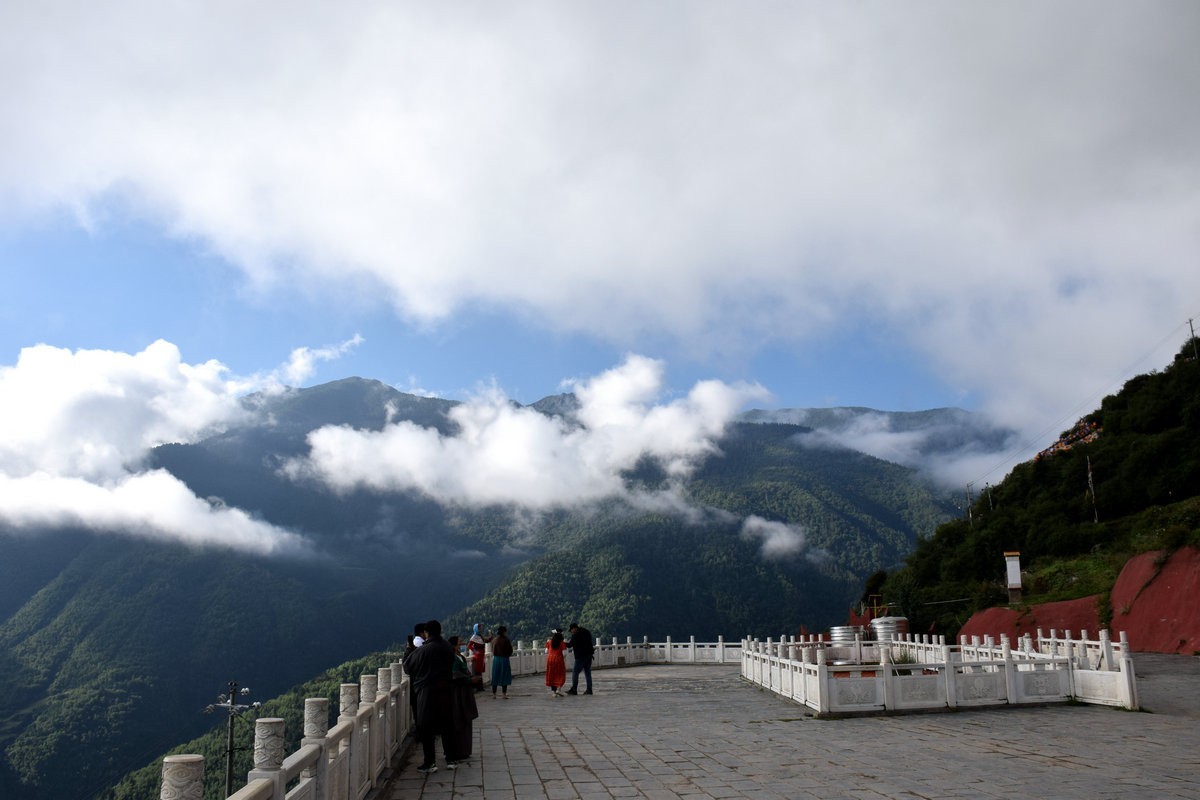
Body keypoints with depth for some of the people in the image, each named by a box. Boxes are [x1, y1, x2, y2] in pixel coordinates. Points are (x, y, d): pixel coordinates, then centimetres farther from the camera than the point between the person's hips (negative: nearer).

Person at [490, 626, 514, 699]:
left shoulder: (494, 639, 2)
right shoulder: (506, 640, -13)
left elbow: (492, 650, 10)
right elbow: (510, 650, -5)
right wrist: (508, 655, 14)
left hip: (496, 659, 4)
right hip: (504, 659, -4)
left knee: (495, 676, 12)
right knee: (504, 676, 3)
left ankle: (494, 694, 15)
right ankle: (504, 694, 2)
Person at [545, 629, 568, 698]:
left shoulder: (549, 642, 2)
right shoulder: (562, 643, -5)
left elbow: (546, 651, 7)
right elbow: (564, 653, -8)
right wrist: (565, 663, 5)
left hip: (550, 659, 3)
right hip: (558, 659, -3)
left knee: (552, 676, 11)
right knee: (560, 676, 10)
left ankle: (554, 692, 9)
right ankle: (558, 689, -7)